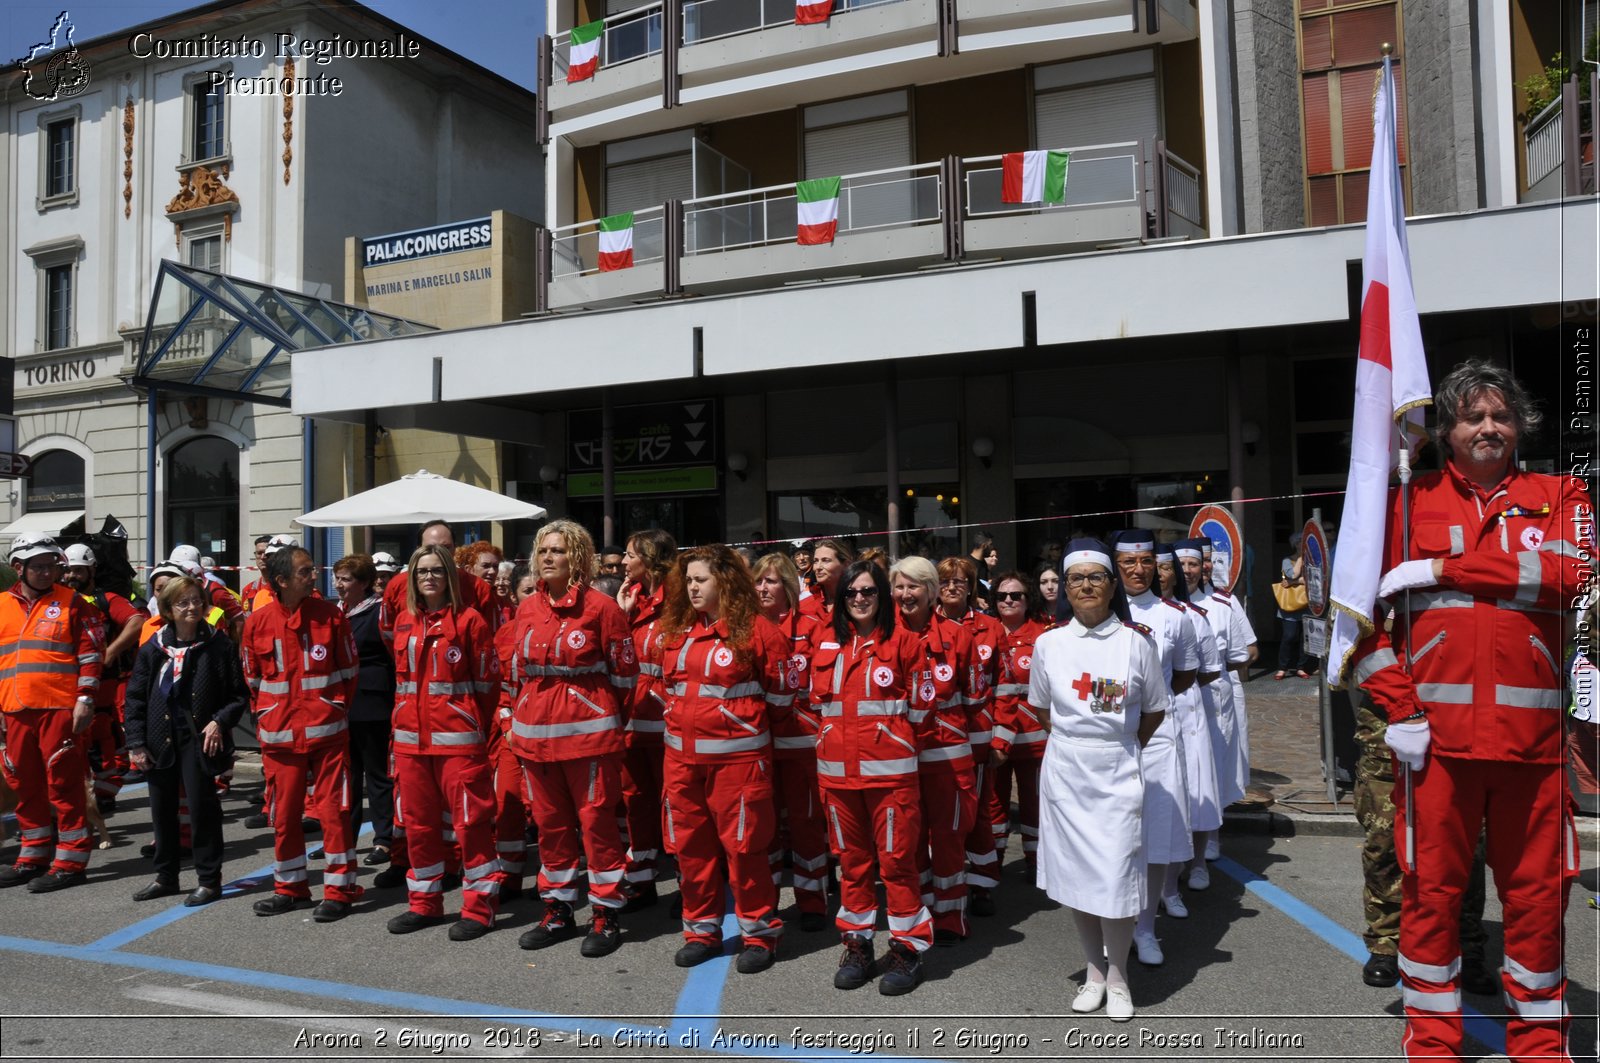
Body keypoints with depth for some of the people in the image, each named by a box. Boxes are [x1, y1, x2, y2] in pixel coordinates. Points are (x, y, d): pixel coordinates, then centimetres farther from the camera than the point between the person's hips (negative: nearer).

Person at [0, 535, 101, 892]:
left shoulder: (71, 602, 0)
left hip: (59, 708, -5)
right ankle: (34, 857, 26)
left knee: (64, 783, -3)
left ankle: (70, 861, 4)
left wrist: (85, 699, -10)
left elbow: (90, 654, -3)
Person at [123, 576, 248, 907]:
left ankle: (209, 879, 11)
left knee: (201, 806, -1)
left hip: (200, 738, -4)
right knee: (162, 809, 14)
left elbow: (239, 694, -2)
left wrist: (220, 721, -16)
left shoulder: (219, 644, -5)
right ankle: (166, 877, 30)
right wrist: (137, 743, 1)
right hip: (160, 739, 4)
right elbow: (135, 698, 6)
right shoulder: (153, 648, 3)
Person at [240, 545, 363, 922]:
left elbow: (349, 670, 4)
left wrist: (335, 709, 5)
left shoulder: (330, 614, -4)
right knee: (283, 813, 12)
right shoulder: (258, 621, -1)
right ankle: (290, 887, 28)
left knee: (333, 809, 0)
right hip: (279, 734, 2)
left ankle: (339, 890, 10)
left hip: (327, 731, -2)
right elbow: (253, 678, 11)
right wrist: (269, 715, 9)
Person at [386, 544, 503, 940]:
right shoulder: (404, 622, 11)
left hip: (458, 738, -6)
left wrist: (484, 731, -6)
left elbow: (487, 681, -4)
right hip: (411, 739, 6)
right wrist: (401, 727, 14)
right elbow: (402, 678, 19)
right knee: (418, 821, 14)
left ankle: (479, 906, 9)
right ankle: (425, 902, 28)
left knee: (471, 820, -2)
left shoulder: (469, 620, -5)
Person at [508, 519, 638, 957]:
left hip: (588, 734, -6)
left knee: (596, 822, 2)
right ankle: (558, 911, 28)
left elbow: (624, 672, -3)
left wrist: (598, 710, 5)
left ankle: (606, 915, 15)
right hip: (535, 733, 6)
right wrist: (521, 716, 14)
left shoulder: (600, 607, -9)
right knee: (550, 823, 14)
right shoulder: (527, 608, 9)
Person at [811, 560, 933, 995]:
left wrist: (880, 725, 0)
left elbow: (916, 704, 3)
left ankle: (907, 946, 15)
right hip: (836, 767, 4)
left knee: (896, 858, 1)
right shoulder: (825, 641, 8)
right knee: (851, 858, 13)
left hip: (889, 766, -4)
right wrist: (841, 727, 8)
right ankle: (857, 942, 26)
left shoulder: (902, 641, -2)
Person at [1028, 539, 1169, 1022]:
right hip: (1065, 773, 2)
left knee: (1117, 878, -2)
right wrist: (1080, 738, 7)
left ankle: (1118, 978, 20)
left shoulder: (1136, 642, -4)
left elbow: (1155, 712, 6)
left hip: (1118, 774, -2)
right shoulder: (1048, 643, -1)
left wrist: (1118, 744, 6)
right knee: (1075, 875, 9)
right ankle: (1094, 972, 28)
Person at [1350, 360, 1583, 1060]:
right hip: (1438, 735, -1)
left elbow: (1573, 575, -10)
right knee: (1430, 890, 5)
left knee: (1536, 891, 11)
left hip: (1531, 735, 1)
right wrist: (1397, 708, -6)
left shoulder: (1557, 496, 10)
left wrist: (1444, 568, -12)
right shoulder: (1410, 503, 6)